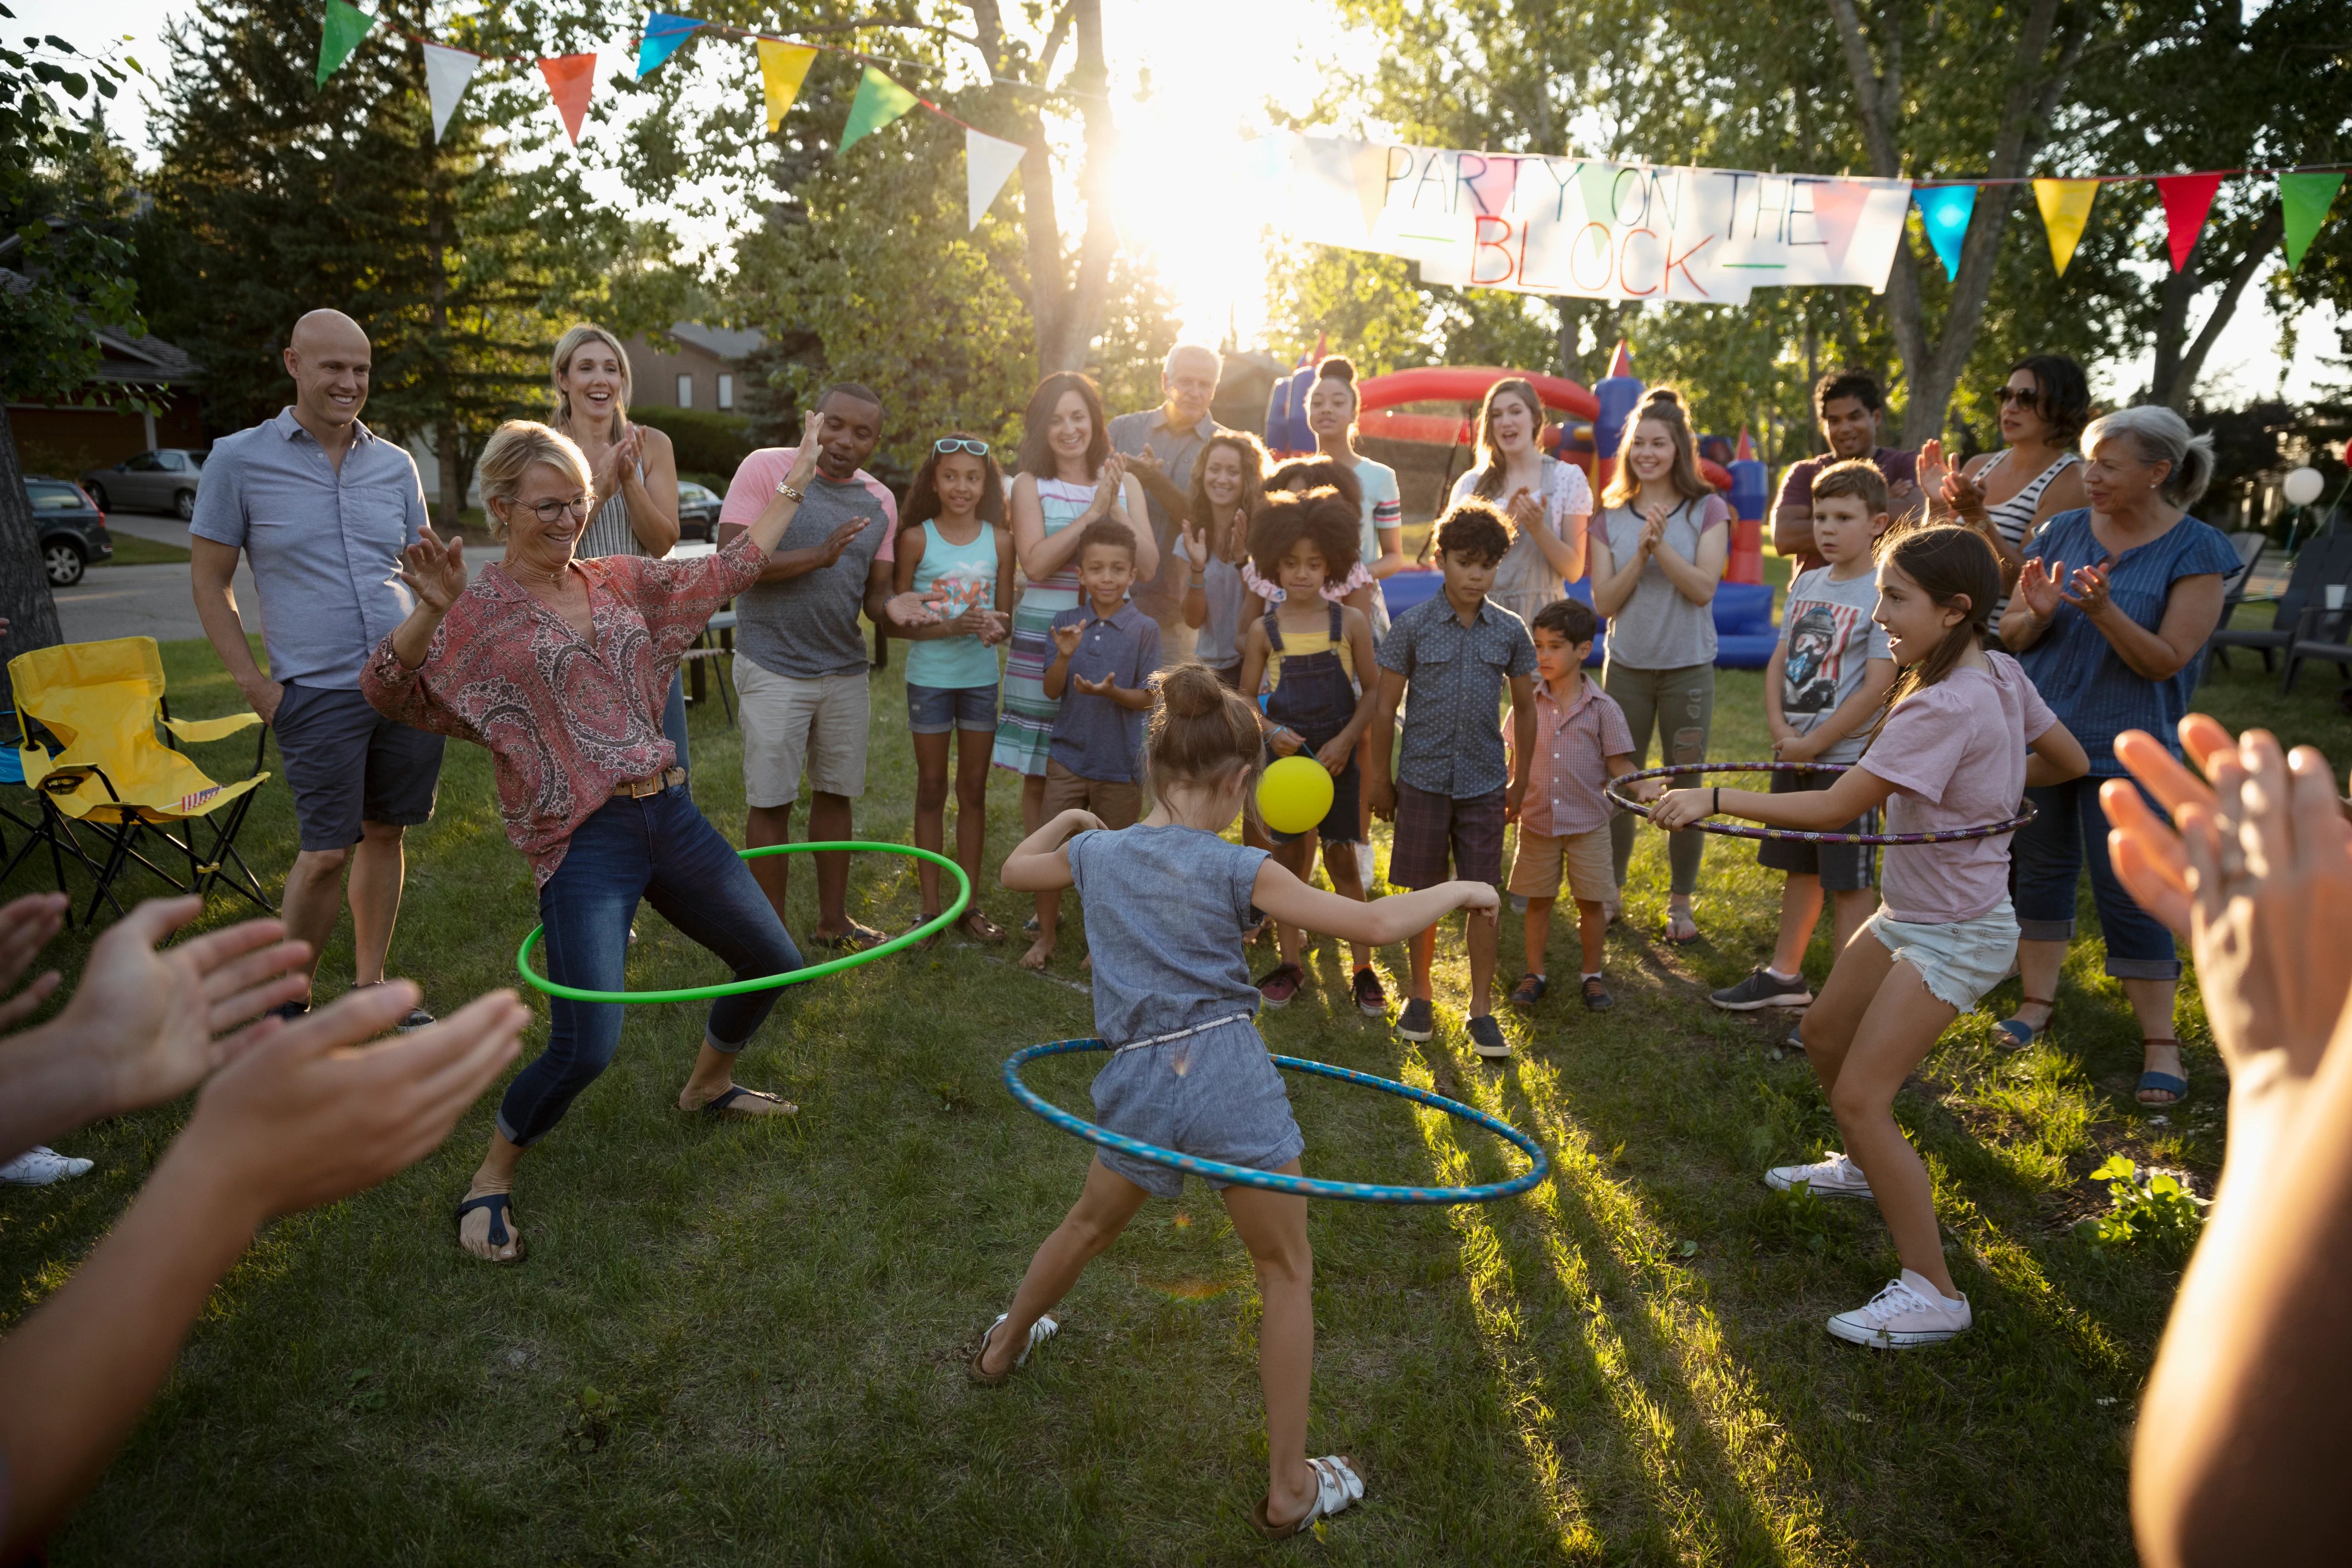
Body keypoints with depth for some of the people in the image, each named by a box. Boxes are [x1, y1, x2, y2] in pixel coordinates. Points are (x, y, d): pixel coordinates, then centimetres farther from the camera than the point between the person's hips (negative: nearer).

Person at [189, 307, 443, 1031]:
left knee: (385, 833, 10)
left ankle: (369, 985, 24)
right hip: (318, 691, -3)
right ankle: (286, 998, 16)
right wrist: (253, 683, -5)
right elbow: (209, 581, 3)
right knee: (327, 850, -4)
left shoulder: (395, 464, 9)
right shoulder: (239, 459, 0)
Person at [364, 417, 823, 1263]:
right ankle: (492, 1179, 14)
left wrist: (793, 485, 24)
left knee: (775, 963, 16)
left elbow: (729, 568, 20)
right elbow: (385, 688, -15)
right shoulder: (476, 614, -4)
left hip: (670, 814, 7)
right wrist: (430, 613, -33)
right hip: (584, 841, -6)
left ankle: (709, 1083, 45)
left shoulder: (620, 581, 11)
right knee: (586, 1048, -15)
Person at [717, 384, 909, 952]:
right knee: (770, 803, 0)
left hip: (846, 667, 5)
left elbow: (877, 591, 10)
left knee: (836, 794, 12)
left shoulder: (880, 501, 7)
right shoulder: (766, 468, -9)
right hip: (774, 667, -5)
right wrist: (819, 555, -26)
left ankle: (832, 922, 26)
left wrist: (890, 612, -13)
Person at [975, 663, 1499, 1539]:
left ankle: (1005, 1346, 55)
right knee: (1288, 1275, 14)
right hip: (1233, 1080, -4)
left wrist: (1067, 820, 41)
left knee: (1091, 1227, 32)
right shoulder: (1237, 870, -9)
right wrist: (1458, 891, 5)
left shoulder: (1098, 854, 4)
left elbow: (1015, 868, 25)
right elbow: (1373, 924, -11)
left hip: (1138, 1085, 4)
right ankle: (1290, 1490, 22)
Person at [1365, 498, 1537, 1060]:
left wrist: (1519, 780, 13)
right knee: (1425, 893, 9)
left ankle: (1482, 1009, 16)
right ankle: (1420, 994, 26)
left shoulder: (1510, 631, 1)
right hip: (1423, 781, -1)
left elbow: (1525, 706, 12)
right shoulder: (1413, 626, -5)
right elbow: (1385, 706, 0)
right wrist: (1380, 778, 3)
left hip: (1484, 784, 1)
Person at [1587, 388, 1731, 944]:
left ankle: (1681, 902, 18)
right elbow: (1604, 602, -3)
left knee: (1684, 789, 4)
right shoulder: (1612, 518, 4)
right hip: (1626, 667, 2)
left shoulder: (1707, 510, -1)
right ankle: (1611, 891, 23)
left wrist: (1660, 544, -21)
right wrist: (1641, 552, -16)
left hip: (1688, 668, -2)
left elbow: (1703, 588, -11)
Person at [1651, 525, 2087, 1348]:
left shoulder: (1943, 707, -28)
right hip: (1912, 913, 10)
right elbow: (2070, 761, 14)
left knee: (1860, 1096, -11)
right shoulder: (2001, 675, 0)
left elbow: (1831, 808, -28)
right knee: (1824, 1034, 23)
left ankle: (1932, 1292, 0)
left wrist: (1714, 797, -26)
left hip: (1952, 934, -10)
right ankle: (1864, 1166, 49)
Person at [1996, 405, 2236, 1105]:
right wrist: (2038, 613, -17)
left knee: (2126, 890, -3)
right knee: (2042, 870, 12)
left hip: (2122, 747, -4)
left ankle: (2160, 1041, 10)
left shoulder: (2195, 551, -6)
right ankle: (2037, 1002, 26)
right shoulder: (2062, 532, 4)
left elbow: (2168, 660, -12)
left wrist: (2104, 610, -26)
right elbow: (2012, 636, 5)